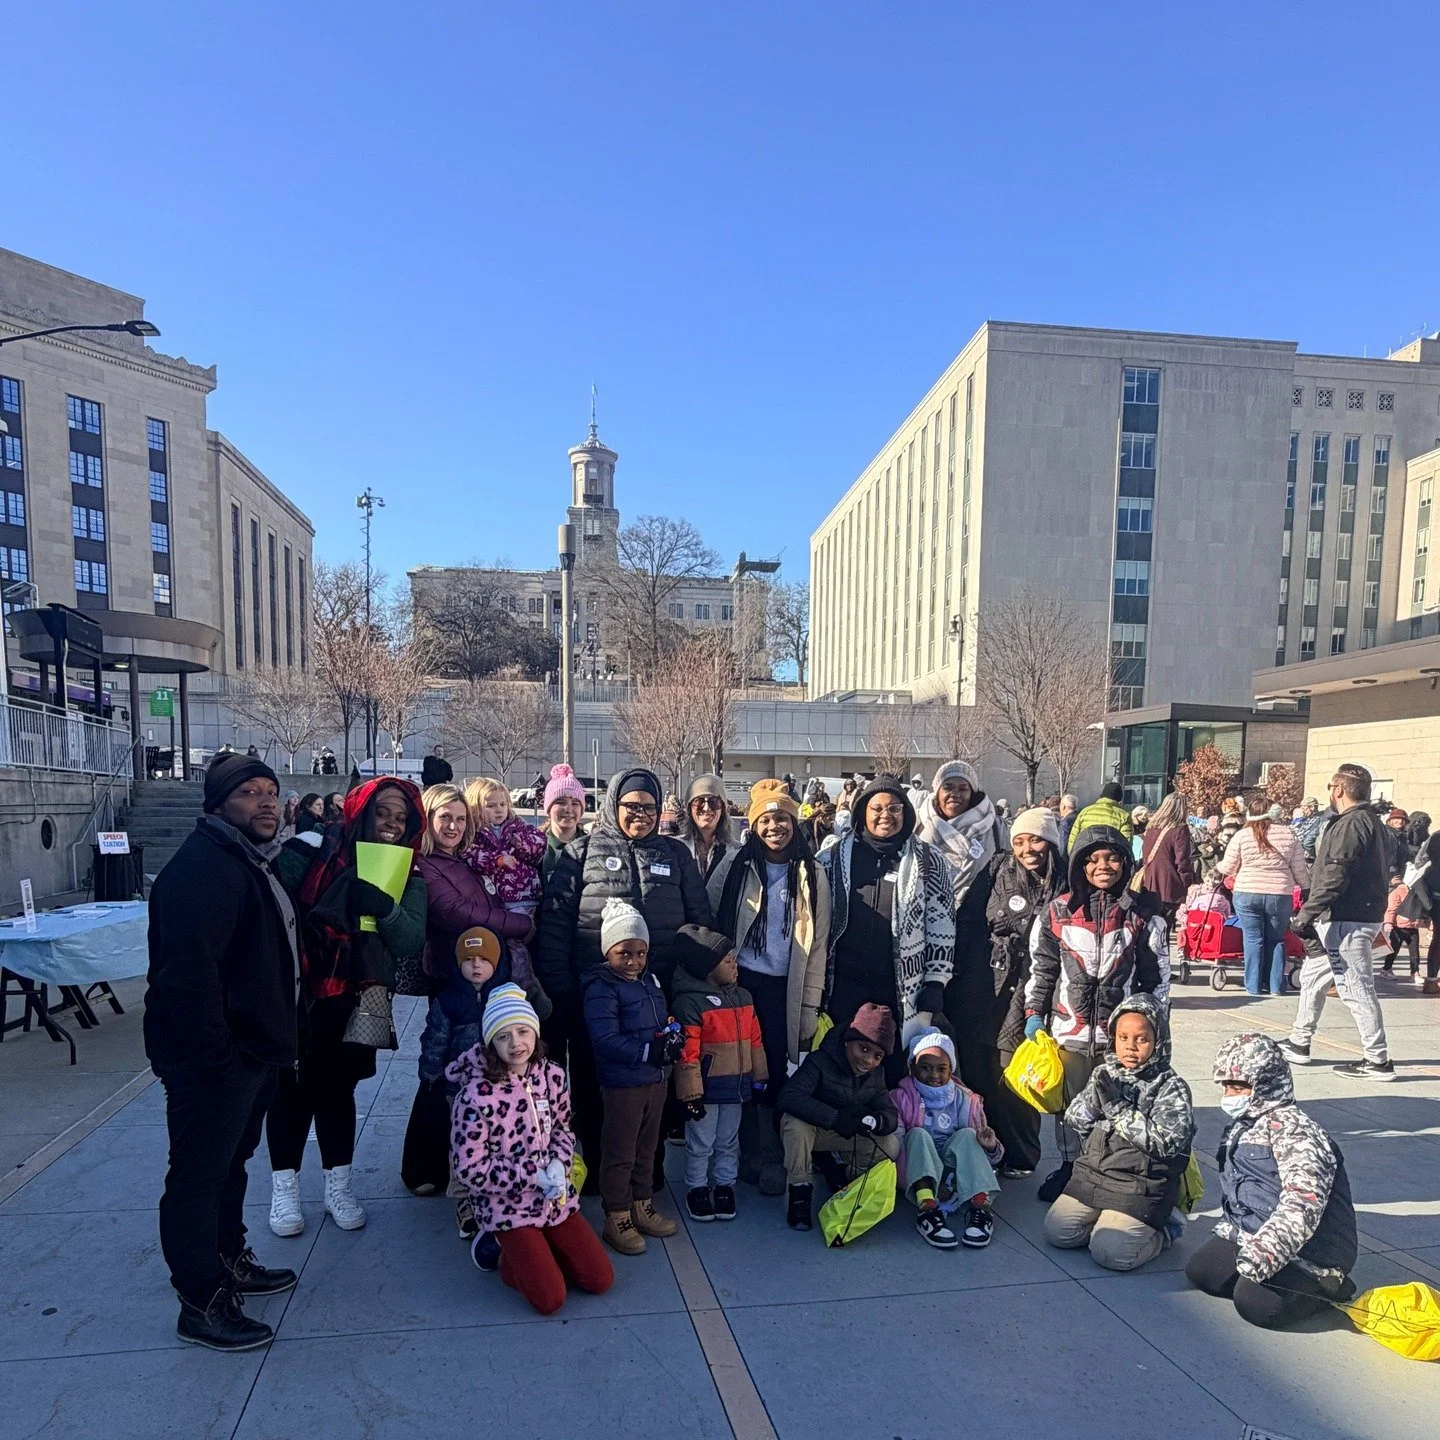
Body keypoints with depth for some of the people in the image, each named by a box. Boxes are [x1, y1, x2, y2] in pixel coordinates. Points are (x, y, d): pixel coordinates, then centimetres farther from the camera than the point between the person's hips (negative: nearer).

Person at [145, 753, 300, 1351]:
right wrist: (215, 1054, -26)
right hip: (213, 1058, -10)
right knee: (199, 1177, 4)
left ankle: (230, 1261, 41)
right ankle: (202, 1306, 18)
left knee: (231, 1161, 24)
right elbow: (189, 971, -30)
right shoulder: (201, 867, -23)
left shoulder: (252, 859, 11)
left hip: (252, 1049, 11)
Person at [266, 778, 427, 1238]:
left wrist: (385, 908, -24)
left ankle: (338, 1185, 26)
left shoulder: (407, 878, 2)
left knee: (337, 1086, 13)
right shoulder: (316, 853, -10)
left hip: (354, 999, 3)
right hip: (300, 991, -3)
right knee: (293, 1085, 5)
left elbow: (413, 942, -8)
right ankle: (284, 1188, 21)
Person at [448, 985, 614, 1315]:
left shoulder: (552, 1075, -8)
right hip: (506, 1204, -5)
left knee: (600, 1280, 5)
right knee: (550, 1298, -10)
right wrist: (532, 1176, -21)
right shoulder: (477, 1095, -24)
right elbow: (469, 1169, -19)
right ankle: (509, 1255, 16)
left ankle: (531, 1249, 23)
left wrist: (558, 1166, -14)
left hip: (554, 1196, 5)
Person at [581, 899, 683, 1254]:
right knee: (619, 1153, 6)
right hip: (622, 1084, -7)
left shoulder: (650, 980, 7)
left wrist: (672, 1035, -4)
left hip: (655, 1079, 8)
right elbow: (606, 1040, -26)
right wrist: (650, 1051, -30)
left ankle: (642, 1206, 35)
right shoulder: (601, 989, -18)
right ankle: (617, 1219, 19)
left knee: (647, 1148, 20)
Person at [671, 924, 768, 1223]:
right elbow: (687, 1053, -18)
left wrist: (759, 1078, 12)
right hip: (707, 1088, -6)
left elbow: (754, 1041, 11)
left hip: (736, 1085, 6)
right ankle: (697, 1189, 27)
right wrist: (691, 1094, -18)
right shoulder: (689, 1002, -18)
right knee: (701, 1144, 10)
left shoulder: (742, 997, 4)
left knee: (728, 1142, 18)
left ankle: (725, 1186, 33)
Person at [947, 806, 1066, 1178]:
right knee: (974, 1074, 11)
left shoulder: (1065, 884, -3)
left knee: (1013, 1082, 3)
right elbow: (967, 920, 4)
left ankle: (1019, 1157, 22)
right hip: (979, 991, 3)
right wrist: (962, 973, 1)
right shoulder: (998, 870, 3)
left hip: (1025, 994, -2)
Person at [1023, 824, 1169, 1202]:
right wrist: (1033, 1014, 4)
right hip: (1069, 1029, 1)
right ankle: (1067, 1165, 32)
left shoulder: (1144, 913, -2)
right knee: (1069, 1106, 13)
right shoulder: (1058, 911, -1)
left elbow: (1157, 977, 4)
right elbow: (1042, 968, 7)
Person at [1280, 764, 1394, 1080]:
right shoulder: (1369, 820, 16)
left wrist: (1307, 913, -22)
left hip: (1347, 921, -11)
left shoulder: (1351, 823, -17)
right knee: (1312, 975, 17)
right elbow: (1376, 872, 20)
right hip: (1356, 916, 11)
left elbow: (1334, 877, -24)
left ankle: (1378, 1061, 3)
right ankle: (1298, 1043, 25)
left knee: (1355, 989, -4)